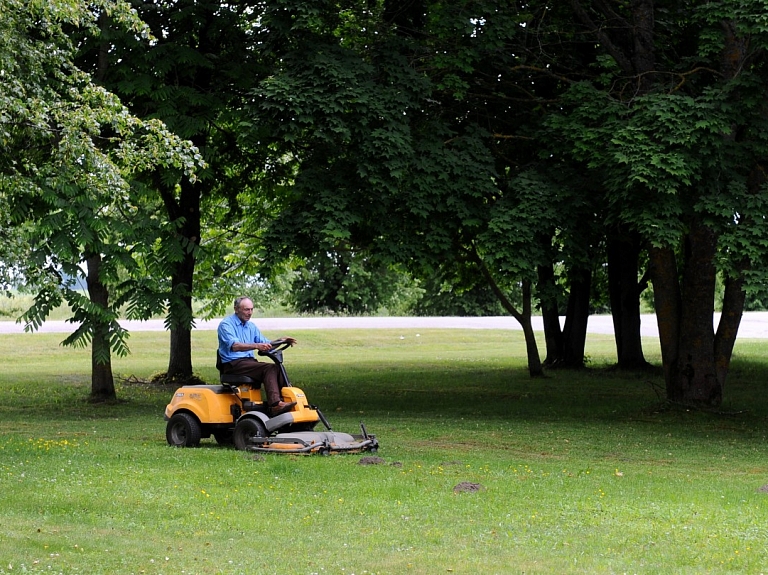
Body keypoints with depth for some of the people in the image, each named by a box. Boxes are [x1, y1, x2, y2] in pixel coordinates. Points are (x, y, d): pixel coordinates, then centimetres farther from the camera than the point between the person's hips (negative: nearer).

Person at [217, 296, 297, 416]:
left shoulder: (251, 326, 20)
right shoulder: (226, 324, -6)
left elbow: (265, 344, 22)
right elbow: (234, 346, -23)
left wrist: (280, 341, 1)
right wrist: (256, 346, -36)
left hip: (249, 362, 7)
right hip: (233, 364, -7)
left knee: (276, 368, -19)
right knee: (269, 368, -27)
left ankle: (284, 400, -28)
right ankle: (275, 404, -39)